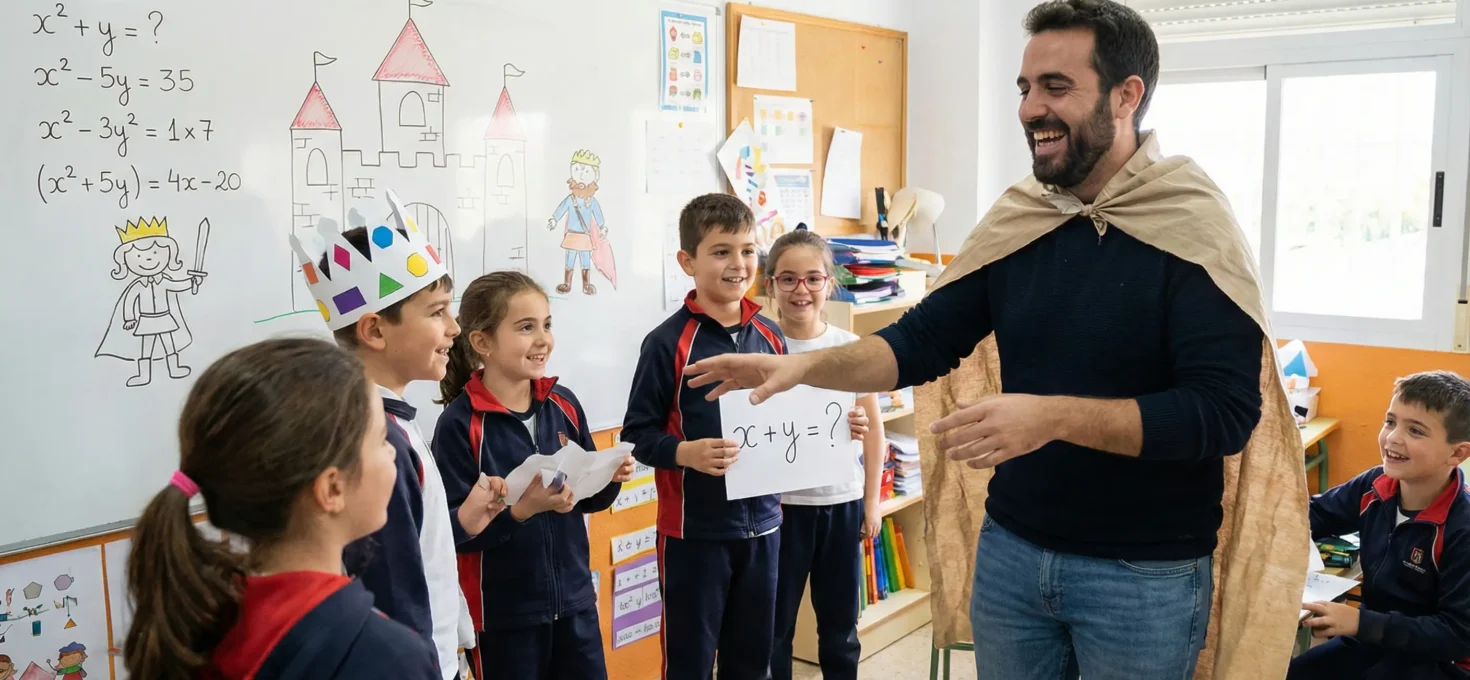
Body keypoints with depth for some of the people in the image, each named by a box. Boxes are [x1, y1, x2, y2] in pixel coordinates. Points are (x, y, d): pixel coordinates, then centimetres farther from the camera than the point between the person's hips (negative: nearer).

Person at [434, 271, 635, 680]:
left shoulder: (564, 404, 1)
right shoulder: (460, 423, -14)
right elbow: (454, 530, -17)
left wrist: (611, 478, -9)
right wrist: (522, 508, -28)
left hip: (574, 602, 5)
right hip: (503, 615, -5)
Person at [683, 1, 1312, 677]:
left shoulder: (1193, 227, -15)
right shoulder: (1014, 219, 1)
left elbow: (1227, 410, -21)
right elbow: (922, 341, 5)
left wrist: (1053, 416, -30)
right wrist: (807, 364, -10)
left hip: (1145, 571, -4)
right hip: (1009, 546, 5)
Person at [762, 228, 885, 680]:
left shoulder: (852, 348, 1)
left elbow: (872, 430, 6)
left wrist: (872, 500, 5)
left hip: (842, 501, 2)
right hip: (782, 503, -2)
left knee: (840, 624, 15)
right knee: (774, 622, 8)